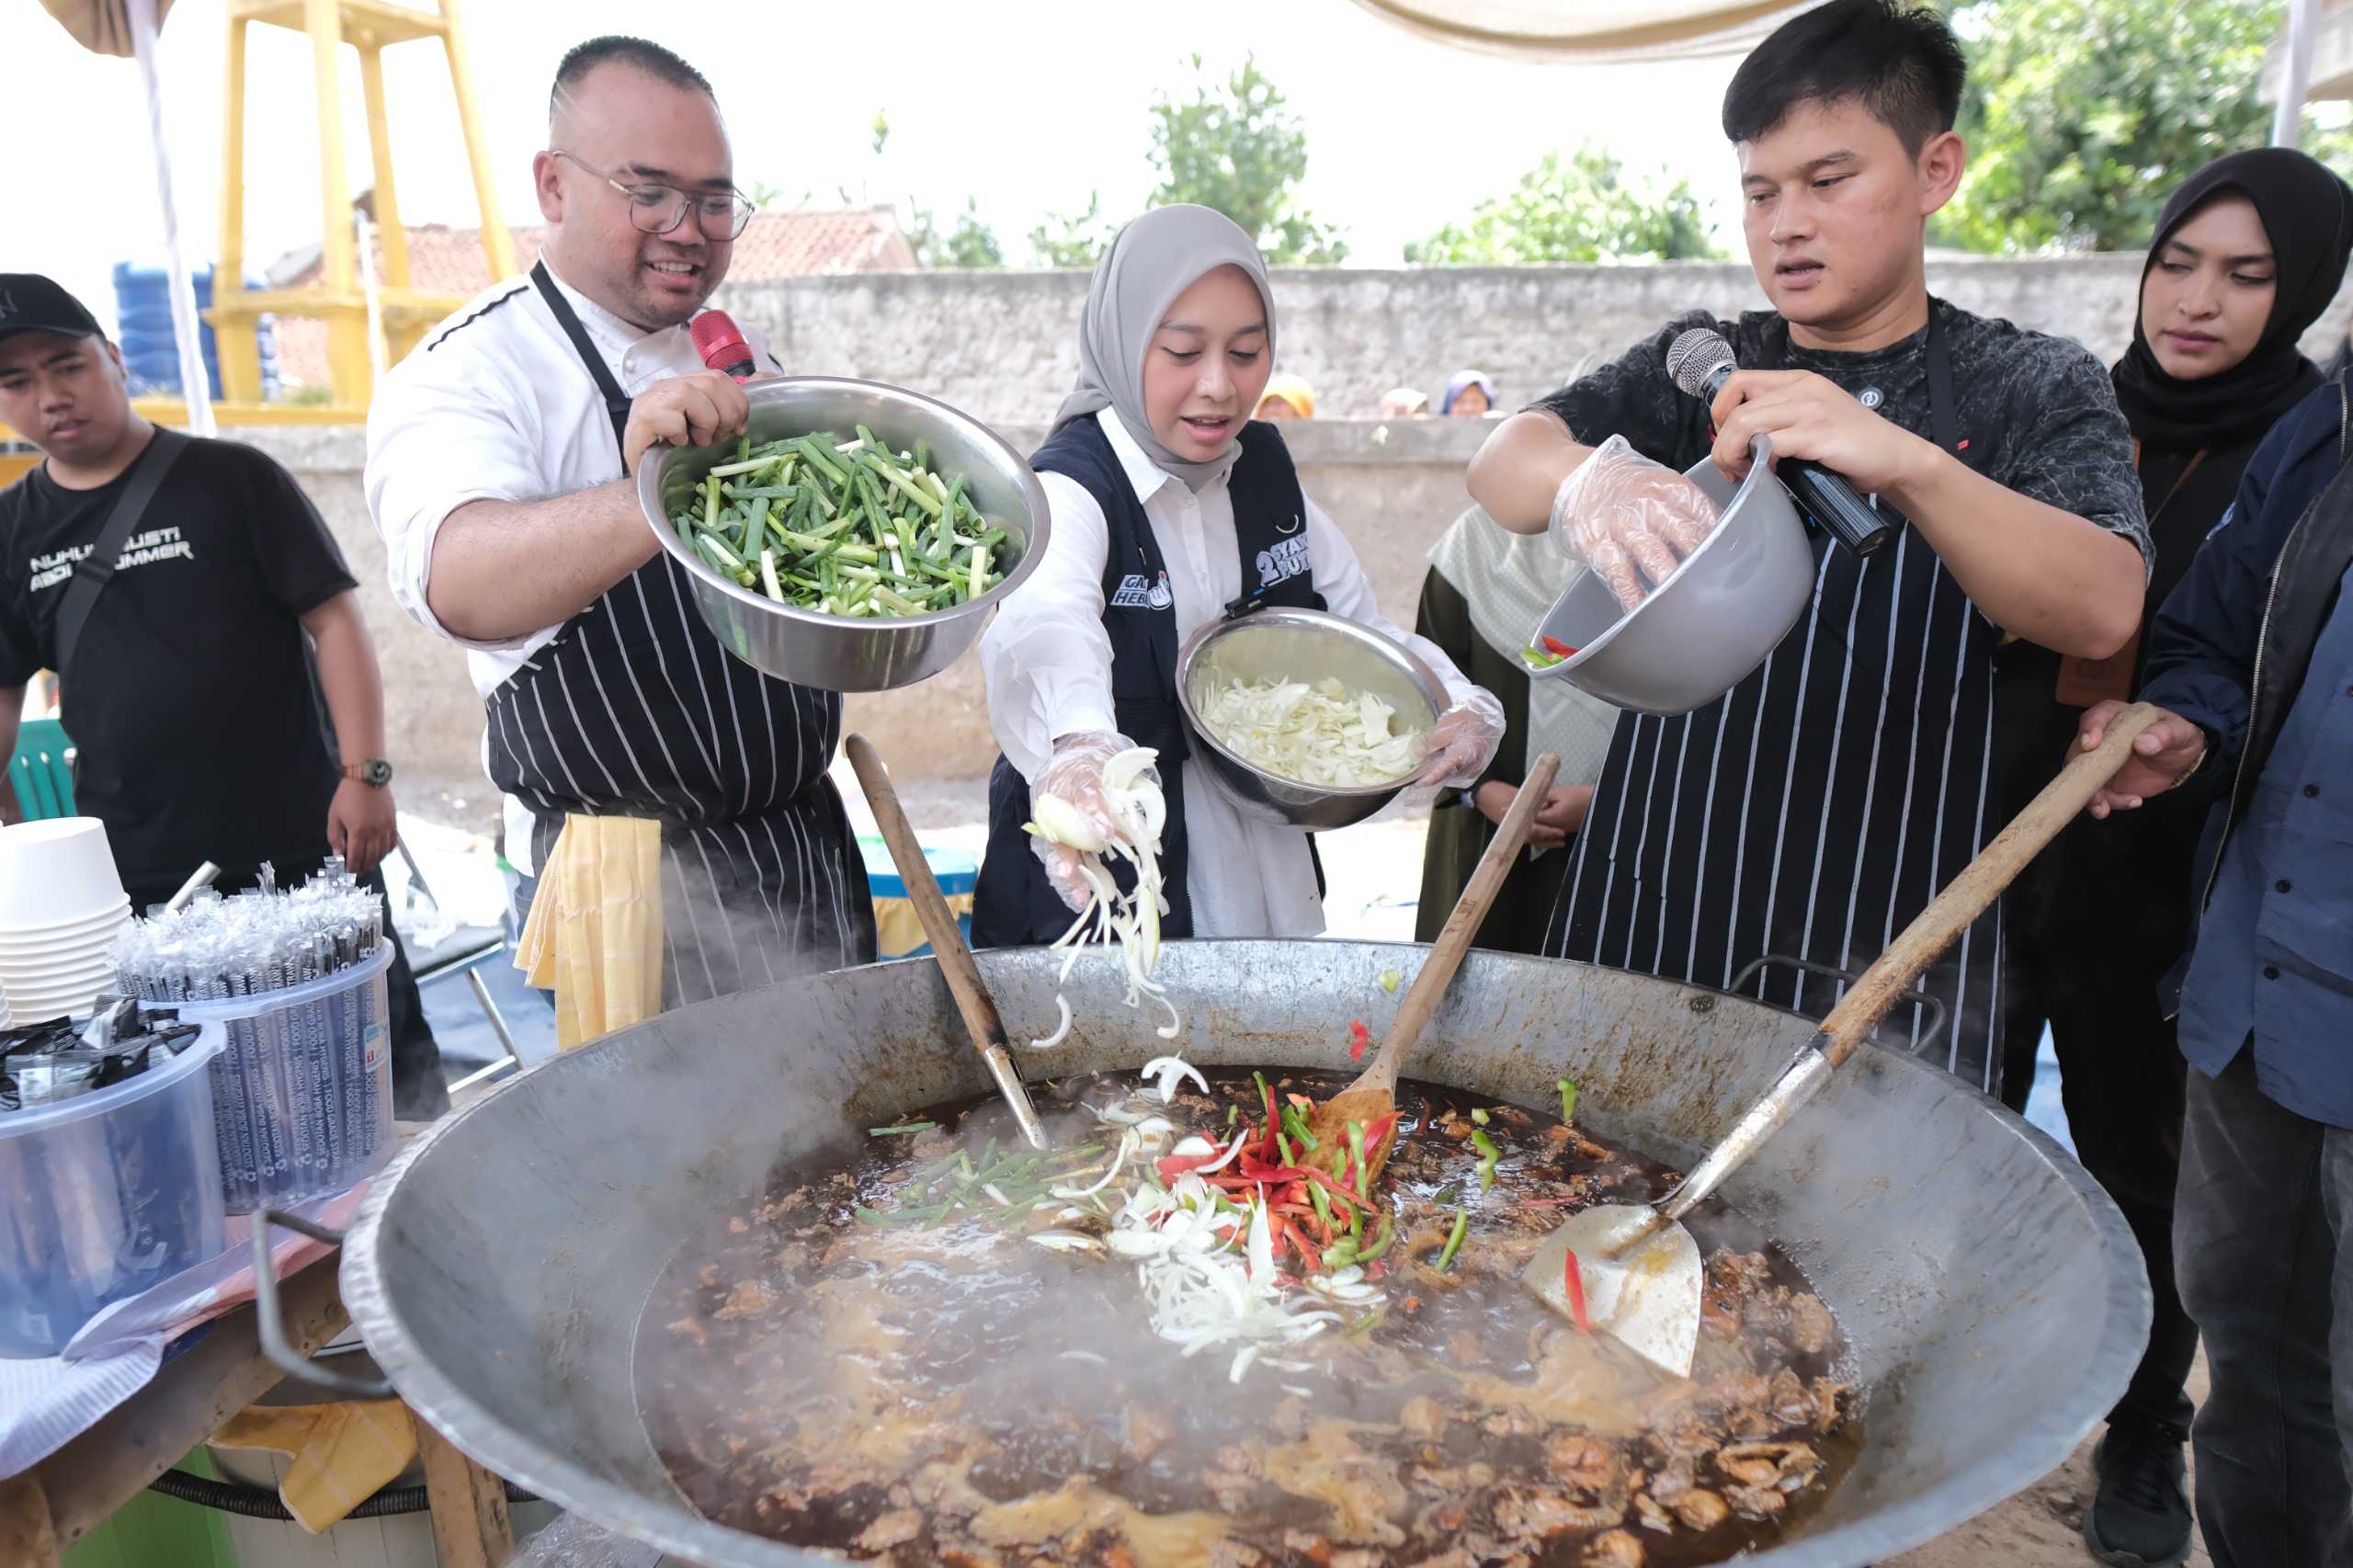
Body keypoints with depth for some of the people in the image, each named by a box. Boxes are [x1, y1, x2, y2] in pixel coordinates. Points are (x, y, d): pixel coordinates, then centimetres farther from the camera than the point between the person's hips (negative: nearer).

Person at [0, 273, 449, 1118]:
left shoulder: (231, 480, -3)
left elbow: (333, 618, -6)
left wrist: (364, 773, -14)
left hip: (298, 845, -3)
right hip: (132, 877, 4)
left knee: (381, 1050, 5)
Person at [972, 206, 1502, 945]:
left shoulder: (1266, 469, 1)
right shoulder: (1071, 489, -19)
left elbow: (1360, 622, 9)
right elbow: (1039, 631, -41)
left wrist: (1463, 706, -10)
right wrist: (1078, 747, -63)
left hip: (1267, 877, 7)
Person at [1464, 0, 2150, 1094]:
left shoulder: (2033, 387, 2)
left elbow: (2103, 611, -16)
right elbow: (1500, 462, -8)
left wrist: (1902, 463, -33)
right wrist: (1590, 479, -33)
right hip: (1655, 909, 2)